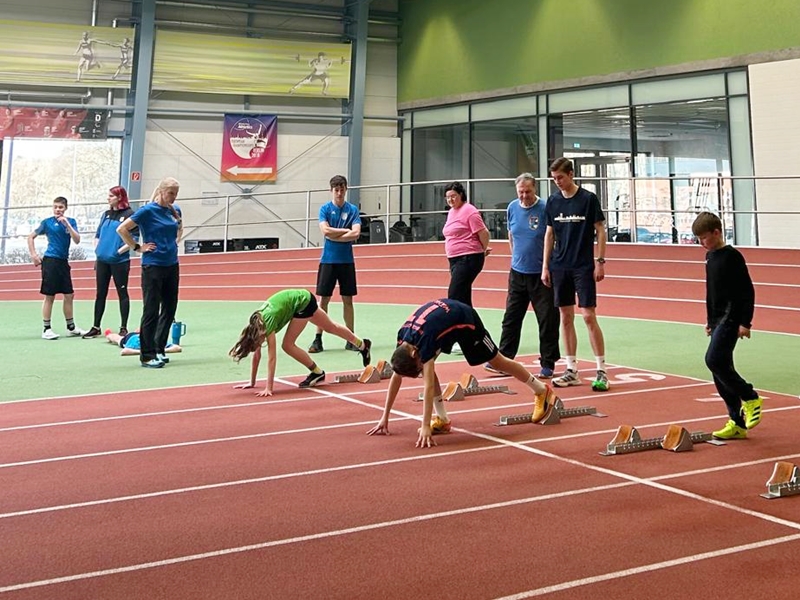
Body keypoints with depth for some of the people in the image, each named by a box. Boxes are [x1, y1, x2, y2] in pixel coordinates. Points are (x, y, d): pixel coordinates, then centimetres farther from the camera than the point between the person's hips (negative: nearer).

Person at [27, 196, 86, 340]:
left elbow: (77, 240, -7)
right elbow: (31, 237, 7)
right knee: (49, 296, -2)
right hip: (50, 261, -4)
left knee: (69, 295, 9)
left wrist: (67, 224, -15)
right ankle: (46, 329, 4)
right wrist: (33, 255, -1)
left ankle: (71, 327, 21)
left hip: (63, 262, 4)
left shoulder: (71, 221, 6)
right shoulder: (47, 222, -1)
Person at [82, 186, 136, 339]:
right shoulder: (106, 214, 14)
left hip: (120, 261, -6)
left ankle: (123, 328, 9)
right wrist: (97, 249, 6)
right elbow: (98, 234, 20)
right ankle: (96, 327, 17)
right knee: (101, 294, 10)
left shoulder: (129, 214, -5)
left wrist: (121, 250, -17)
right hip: (102, 260, 6)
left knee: (122, 293, 2)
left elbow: (134, 238, -11)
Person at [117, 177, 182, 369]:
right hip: (153, 266, -7)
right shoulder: (148, 211, -11)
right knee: (151, 311, -2)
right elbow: (122, 229, -12)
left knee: (169, 309, 11)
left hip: (172, 265, 7)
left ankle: (159, 350, 23)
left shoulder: (175, 210, 7)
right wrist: (138, 247, -10)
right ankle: (147, 355, 5)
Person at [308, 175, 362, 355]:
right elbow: (325, 230, -14)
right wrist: (346, 231, -9)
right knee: (323, 299, 0)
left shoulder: (352, 209, 3)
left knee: (348, 299, 6)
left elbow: (355, 234, -10)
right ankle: (318, 339, 4)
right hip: (328, 260, -1)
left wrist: (333, 236, -11)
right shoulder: (325, 209, 1)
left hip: (346, 261, 1)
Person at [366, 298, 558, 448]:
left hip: (464, 319, -6)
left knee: (497, 361, 5)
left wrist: (425, 427, -48)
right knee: (427, 368, -9)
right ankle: (442, 419, 0)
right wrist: (384, 418, -12)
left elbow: (429, 386, -44)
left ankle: (542, 391, 24)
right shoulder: (403, 341, -21)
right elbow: (396, 376, -12)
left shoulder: (424, 341, -40)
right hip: (443, 312, 6)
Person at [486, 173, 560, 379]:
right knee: (511, 318, 9)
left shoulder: (545, 208, -11)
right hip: (517, 272, 5)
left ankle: (548, 363, 10)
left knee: (547, 320, 1)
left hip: (541, 274, -5)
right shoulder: (512, 208, 5)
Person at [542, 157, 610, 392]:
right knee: (566, 318, 7)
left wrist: (600, 262, -8)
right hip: (559, 267, 4)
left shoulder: (588, 198, -5)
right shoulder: (553, 201, 7)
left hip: (584, 267, -4)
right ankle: (572, 370, 14)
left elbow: (601, 231, -3)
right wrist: (545, 266, 8)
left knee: (589, 316, -7)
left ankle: (601, 371, 1)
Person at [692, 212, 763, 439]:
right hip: (718, 318, 9)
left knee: (714, 360, -22)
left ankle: (750, 398, -3)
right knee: (720, 367, 7)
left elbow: (747, 290, -13)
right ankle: (737, 423, 13)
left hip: (732, 316, -9)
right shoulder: (710, 256, 14)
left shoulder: (732, 256, -11)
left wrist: (745, 322, -16)